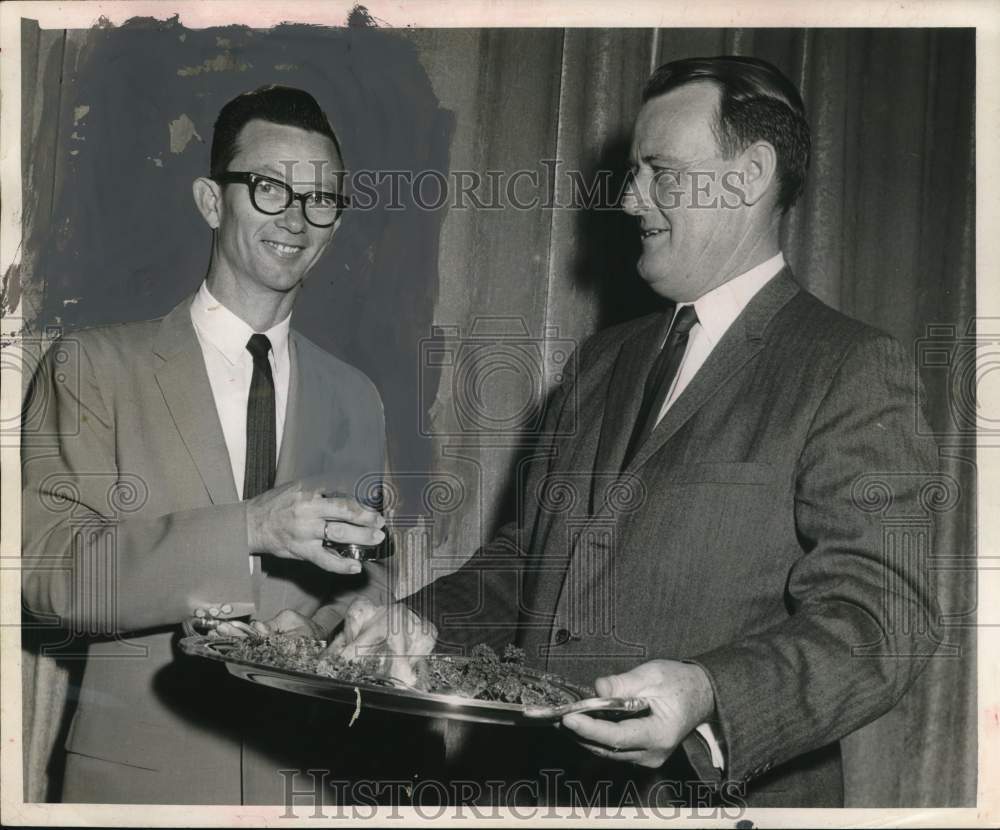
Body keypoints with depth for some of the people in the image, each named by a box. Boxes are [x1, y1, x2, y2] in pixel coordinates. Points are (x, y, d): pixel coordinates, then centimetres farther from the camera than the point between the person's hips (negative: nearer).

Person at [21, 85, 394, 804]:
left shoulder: (356, 401, 7)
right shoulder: (95, 366, -4)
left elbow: (369, 584, 10)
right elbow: (49, 570, -13)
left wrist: (316, 628, -13)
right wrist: (247, 528, -25)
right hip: (138, 775, -3)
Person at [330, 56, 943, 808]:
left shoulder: (851, 371, -11)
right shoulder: (603, 361, 12)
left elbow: (879, 615, -19)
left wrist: (709, 698, -33)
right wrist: (428, 621, -1)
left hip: (715, 794, -6)